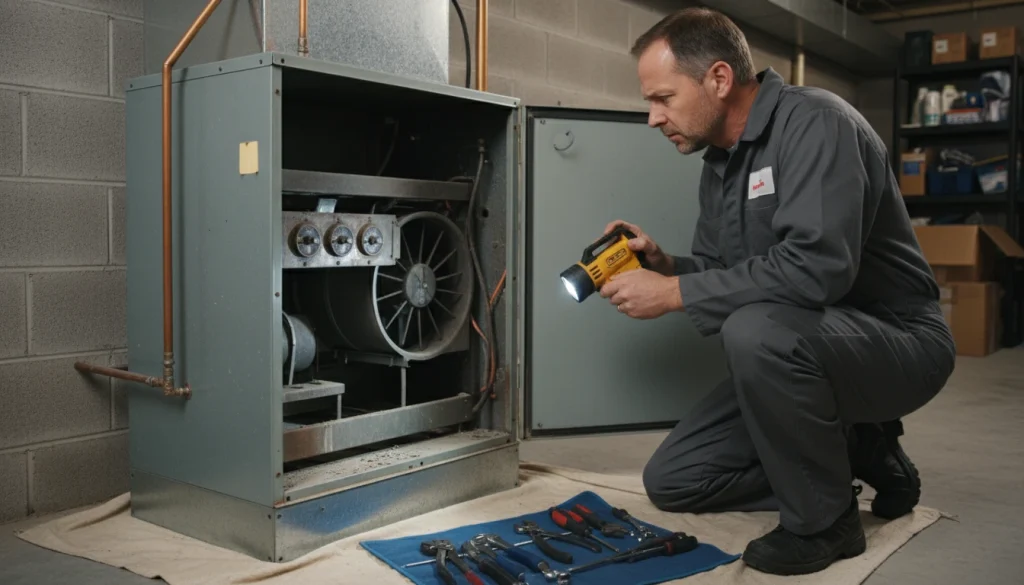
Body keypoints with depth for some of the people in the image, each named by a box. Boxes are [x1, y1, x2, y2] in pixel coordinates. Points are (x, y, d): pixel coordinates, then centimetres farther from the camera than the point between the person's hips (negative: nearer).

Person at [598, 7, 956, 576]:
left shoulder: (813, 122, -21)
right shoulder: (720, 163, 6)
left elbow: (817, 267, -35)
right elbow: (720, 272, 13)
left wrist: (674, 293, -28)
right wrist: (664, 265, -9)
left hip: (898, 341, -8)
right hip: (794, 352, 8)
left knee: (757, 330, -39)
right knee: (671, 481, 2)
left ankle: (824, 520, -14)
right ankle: (857, 452, 13)